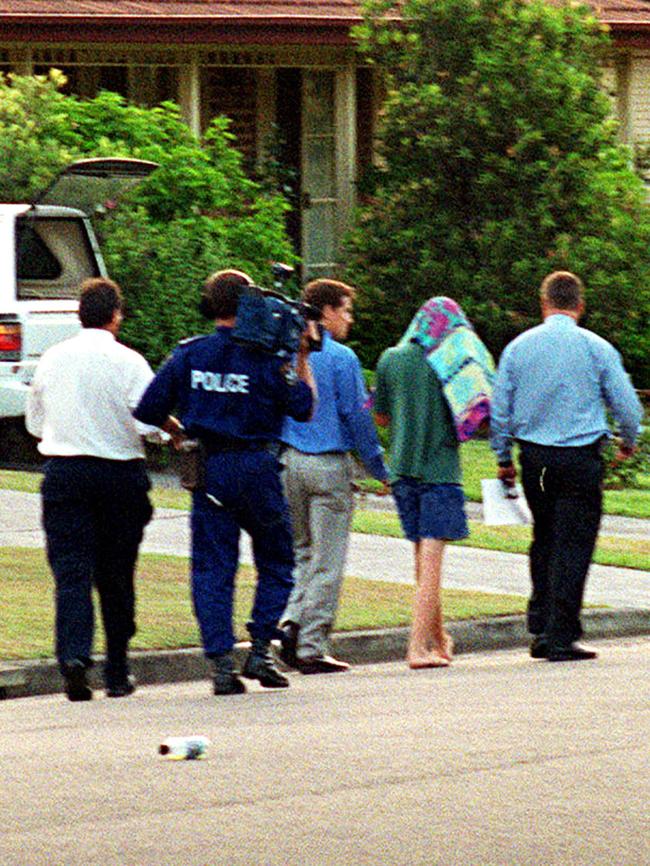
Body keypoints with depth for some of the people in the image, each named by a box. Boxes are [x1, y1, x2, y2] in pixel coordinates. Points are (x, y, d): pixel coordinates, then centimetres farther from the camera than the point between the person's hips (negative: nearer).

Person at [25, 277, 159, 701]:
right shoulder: (129, 363, -8)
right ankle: (117, 674, 16)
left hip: (63, 474, 1)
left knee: (71, 570, -4)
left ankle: (73, 654, -26)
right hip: (121, 472, -1)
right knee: (116, 576, 10)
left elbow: (35, 422, 15)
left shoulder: (52, 360, 5)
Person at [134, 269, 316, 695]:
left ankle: (221, 662, -4)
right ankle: (261, 649, 2)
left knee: (212, 568, 4)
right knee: (276, 563, 14)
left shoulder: (188, 355, 1)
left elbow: (149, 409, 2)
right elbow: (303, 409, -1)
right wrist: (303, 360, 7)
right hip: (255, 467, -2)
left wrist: (179, 433, 20)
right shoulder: (264, 358, -6)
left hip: (207, 469, 2)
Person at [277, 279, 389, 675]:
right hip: (329, 464, -5)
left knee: (302, 552, 19)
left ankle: (292, 623, -1)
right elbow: (357, 417, -9)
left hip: (290, 463, 5)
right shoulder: (341, 358, -10)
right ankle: (312, 648, 0)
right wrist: (379, 469, 0)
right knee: (326, 561, 0)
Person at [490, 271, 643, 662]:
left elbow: (500, 409, 8)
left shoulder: (518, 348, 4)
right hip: (581, 458, -3)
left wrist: (504, 459, 19)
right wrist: (629, 442, 21)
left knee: (544, 539, 17)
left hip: (534, 457, 3)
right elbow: (627, 405, 1)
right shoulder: (596, 349, -4)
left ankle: (541, 628, 16)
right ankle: (561, 638, -3)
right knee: (573, 545, -1)